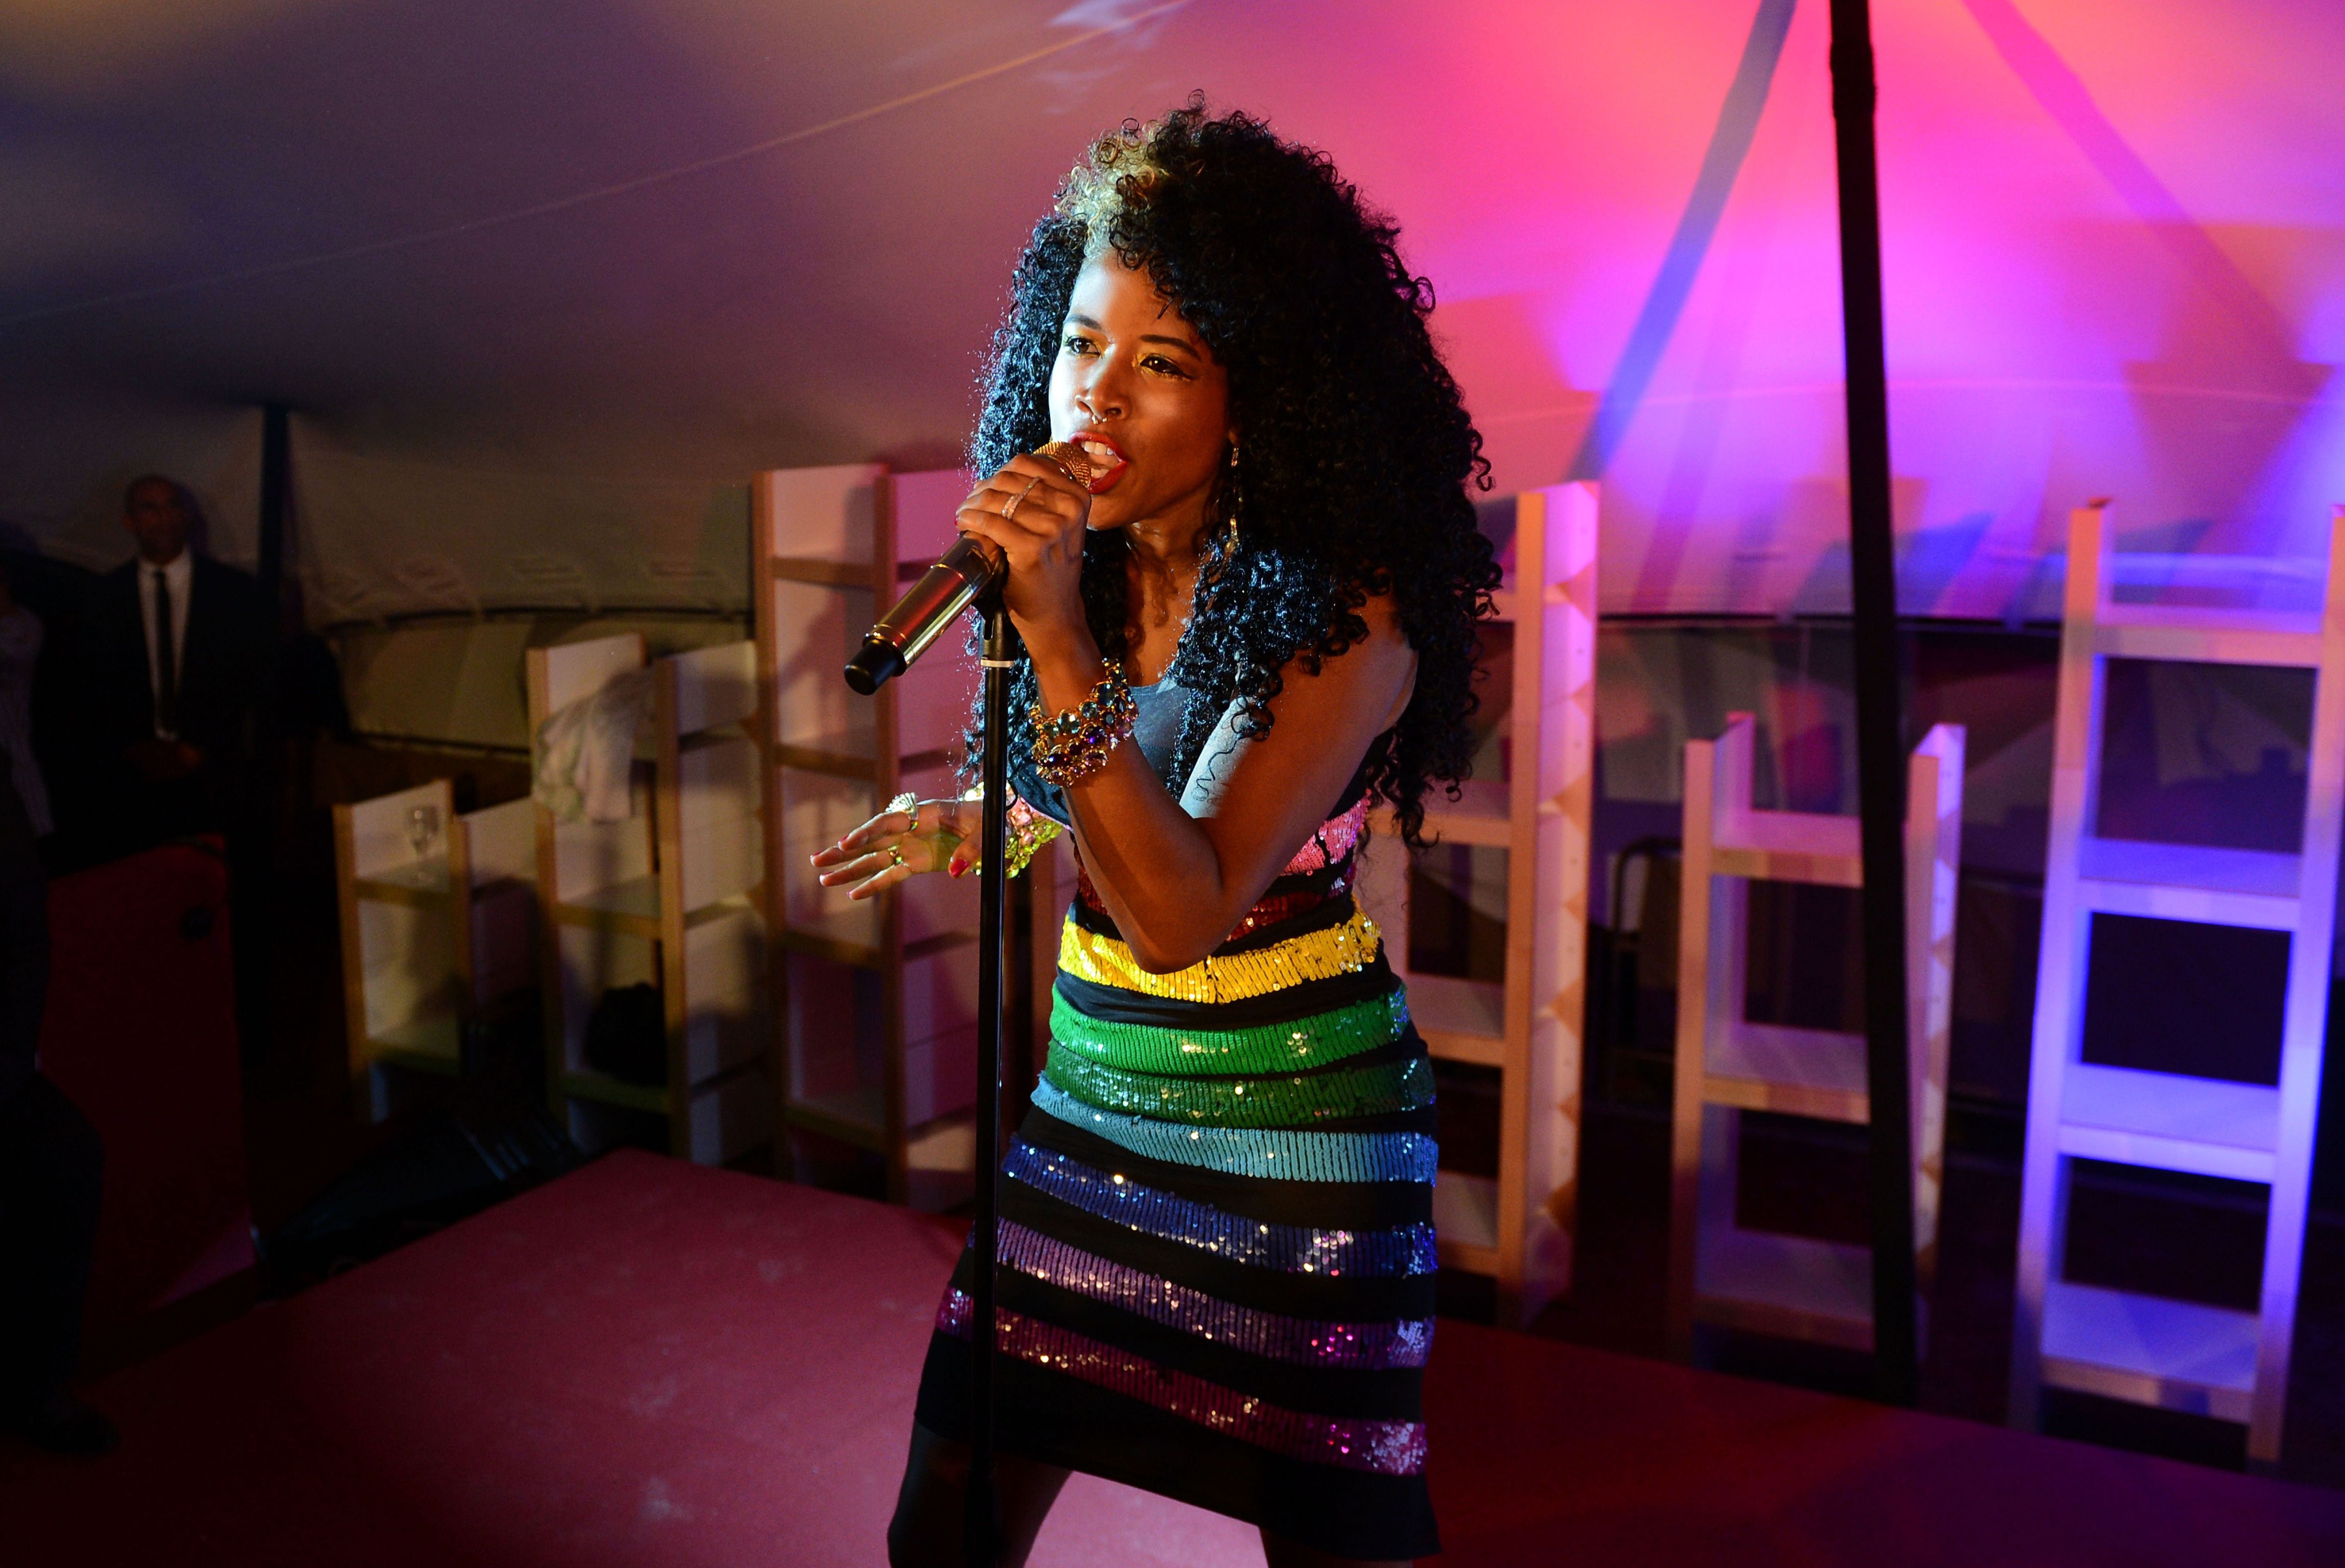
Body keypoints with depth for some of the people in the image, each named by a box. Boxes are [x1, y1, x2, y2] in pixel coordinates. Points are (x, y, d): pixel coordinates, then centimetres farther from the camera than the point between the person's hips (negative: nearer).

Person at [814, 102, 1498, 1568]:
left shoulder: (1347, 615, -19)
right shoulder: (1089, 569, -1)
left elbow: (1182, 909, -28)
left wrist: (1057, 641, -34)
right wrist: (973, 829, 24)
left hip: (1297, 1121, -5)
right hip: (1094, 1090, 6)